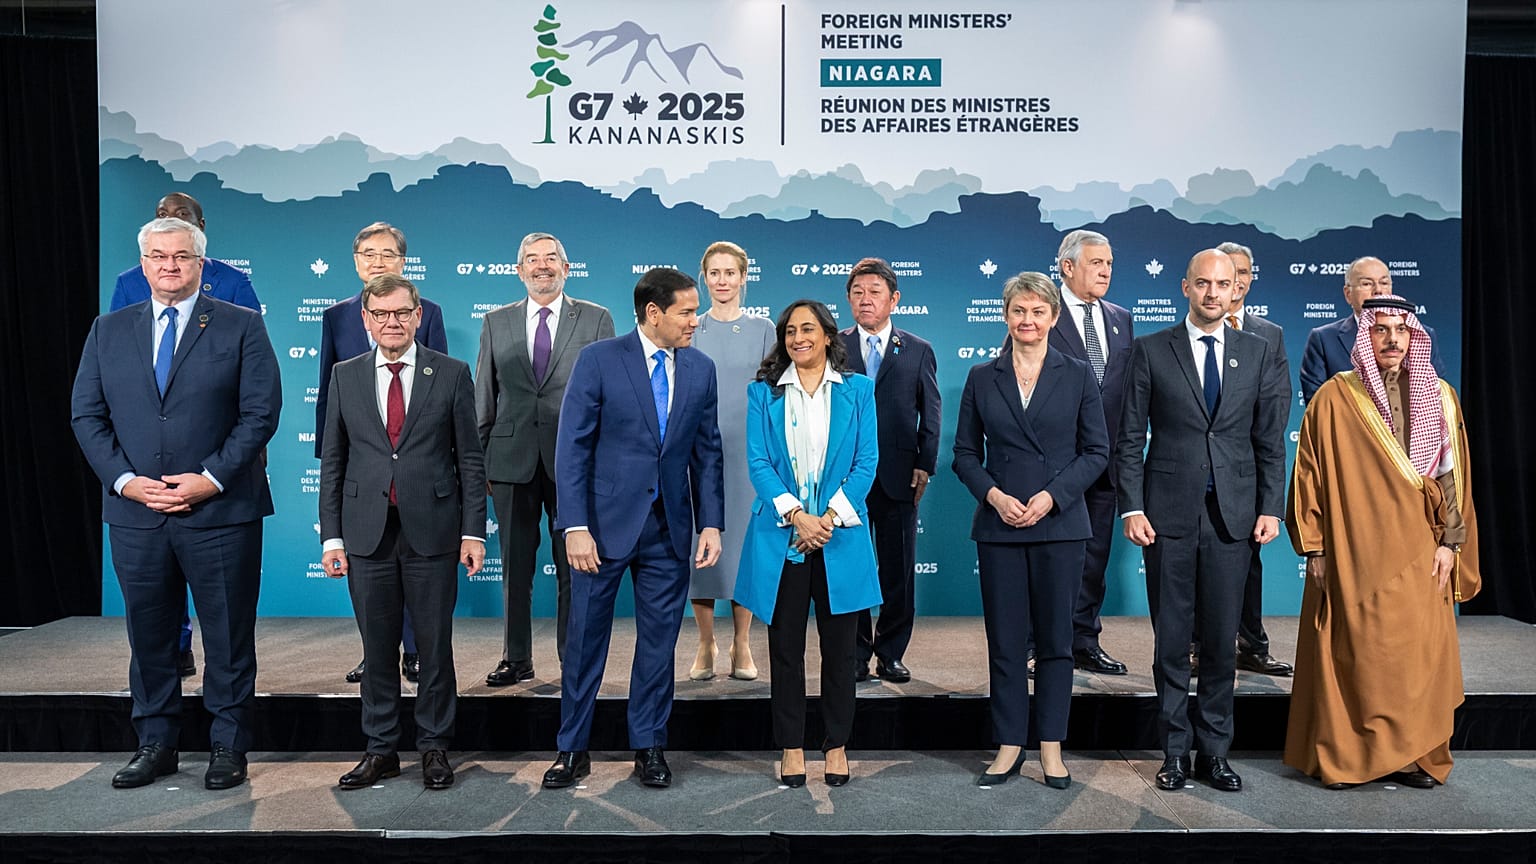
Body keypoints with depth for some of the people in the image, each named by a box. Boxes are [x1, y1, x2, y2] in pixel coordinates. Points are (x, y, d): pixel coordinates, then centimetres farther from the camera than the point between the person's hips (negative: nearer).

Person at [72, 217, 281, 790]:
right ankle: (156, 745, 28)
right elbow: (86, 415, 8)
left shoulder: (241, 327, 0)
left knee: (229, 636, 5)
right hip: (135, 513, 4)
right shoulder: (108, 332, 11)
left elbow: (261, 412, -6)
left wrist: (210, 478, -14)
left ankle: (228, 747, 19)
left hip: (221, 511, -3)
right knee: (149, 634, 13)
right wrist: (125, 480, -7)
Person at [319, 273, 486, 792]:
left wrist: (473, 532, -5)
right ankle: (381, 750, 24)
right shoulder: (345, 377, 7)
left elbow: (470, 458, 1)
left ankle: (434, 747, 22)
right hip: (367, 534, 2)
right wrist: (331, 536, 2)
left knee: (435, 646, 7)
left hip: (432, 533, -2)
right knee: (377, 649, 10)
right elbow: (332, 461, 8)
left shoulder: (451, 374, 1)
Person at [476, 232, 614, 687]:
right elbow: (484, 397, 11)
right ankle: (516, 659, 22)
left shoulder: (596, 319, 5)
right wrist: (478, 460, 6)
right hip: (512, 459, 2)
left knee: (573, 565, 5)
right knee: (515, 565, 10)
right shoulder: (496, 322, 11)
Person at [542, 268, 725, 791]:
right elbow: (572, 447, -8)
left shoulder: (700, 369, 5)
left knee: (659, 641, 11)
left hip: (669, 529, 3)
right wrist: (575, 526, -14)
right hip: (605, 522, -3)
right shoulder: (598, 360, -7)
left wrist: (711, 524, 1)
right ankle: (572, 750, 24)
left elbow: (706, 451, 8)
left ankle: (649, 747, 26)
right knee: (585, 640, 8)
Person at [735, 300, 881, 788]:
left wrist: (829, 517, -11)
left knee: (839, 647, 8)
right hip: (781, 536, 0)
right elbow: (758, 462, -2)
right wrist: (796, 515, -14)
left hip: (840, 535, 0)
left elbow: (867, 462, 0)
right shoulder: (764, 392, 6)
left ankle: (837, 746, 22)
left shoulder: (857, 390, 6)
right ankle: (791, 747, 20)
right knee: (786, 648, 7)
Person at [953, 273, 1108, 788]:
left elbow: (1097, 451, 2)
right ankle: (1009, 745, 17)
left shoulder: (1078, 375, 4)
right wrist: (994, 495, -9)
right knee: (1005, 640, 5)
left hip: (1060, 524, -1)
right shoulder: (982, 378, 7)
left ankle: (1051, 747, 18)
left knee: (1055, 639, 6)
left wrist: (1050, 496, -10)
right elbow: (965, 453, 7)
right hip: (999, 527, 1)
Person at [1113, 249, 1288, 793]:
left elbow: (1271, 439, 9)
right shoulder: (1151, 351, 2)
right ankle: (1175, 751, 18)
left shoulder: (1256, 352, 9)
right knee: (1171, 640, 6)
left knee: (1223, 640, 7)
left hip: (1233, 516, 2)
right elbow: (1129, 438, 1)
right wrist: (1131, 507, -7)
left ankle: (1214, 751, 20)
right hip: (1169, 514, -1)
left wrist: (1270, 507, 1)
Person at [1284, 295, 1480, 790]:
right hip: (1353, 554, -3)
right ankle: (1342, 758, 12)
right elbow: (1309, 476, -1)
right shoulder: (1334, 398, -1)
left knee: (1418, 655, 5)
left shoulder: (1439, 397, 9)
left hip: (1419, 556, 3)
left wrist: (1450, 542, 1)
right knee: (1352, 653, 1)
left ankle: (1412, 755, 18)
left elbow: (1454, 475, 9)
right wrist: (1313, 548, -4)